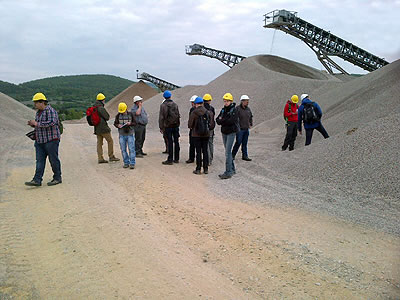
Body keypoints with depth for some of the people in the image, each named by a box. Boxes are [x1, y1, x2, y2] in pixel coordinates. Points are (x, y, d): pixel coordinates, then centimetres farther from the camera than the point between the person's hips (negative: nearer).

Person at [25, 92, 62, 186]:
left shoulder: (51, 111, -13)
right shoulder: (38, 112, 16)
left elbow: (51, 123, -27)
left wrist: (37, 123, -21)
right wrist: (32, 124, 4)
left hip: (51, 140, -8)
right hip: (40, 141, 9)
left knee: (53, 160, 2)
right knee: (39, 160, 3)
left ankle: (57, 178, 14)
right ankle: (37, 180, 2)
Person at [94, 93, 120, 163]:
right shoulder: (101, 108, -17)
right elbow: (107, 117, -16)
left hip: (97, 128, 9)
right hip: (103, 127, -8)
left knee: (99, 143, 7)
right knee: (110, 141, 2)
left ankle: (100, 158, 7)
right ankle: (111, 156, 5)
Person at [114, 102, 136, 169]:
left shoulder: (131, 114, -1)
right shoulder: (118, 115, 4)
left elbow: (135, 123, 2)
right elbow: (115, 123, 10)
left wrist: (130, 123, -18)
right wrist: (118, 125, -11)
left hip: (130, 134, -2)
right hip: (122, 135, 2)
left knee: (131, 149, -6)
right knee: (123, 150, 5)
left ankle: (132, 163, -1)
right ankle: (126, 163, 15)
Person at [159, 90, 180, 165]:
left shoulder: (163, 105, -6)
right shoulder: (175, 104, 7)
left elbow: (161, 117, -8)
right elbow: (178, 116, 9)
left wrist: (161, 127, -3)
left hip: (168, 126, -4)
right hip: (175, 125, 4)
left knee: (170, 142, -3)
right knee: (176, 141, 8)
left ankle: (170, 159, 0)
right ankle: (176, 159, 15)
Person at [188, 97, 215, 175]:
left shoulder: (193, 113, -11)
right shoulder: (208, 112, -1)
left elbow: (190, 125, -8)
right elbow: (212, 125, 0)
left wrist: (192, 127, 13)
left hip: (196, 135, -3)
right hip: (206, 135, 3)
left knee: (198, 152, 2)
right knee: (205, 151, 10)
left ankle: (198, 169, 6)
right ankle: (206, 169, 13)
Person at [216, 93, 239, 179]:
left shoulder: (233, 110, -10)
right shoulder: (223, 110, 10)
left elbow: (231, 121, -23)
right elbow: (217, 120, 2)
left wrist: (222, 120, -10)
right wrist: (226, 121, -15)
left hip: (231, 132, -7)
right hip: (224, 132, 7)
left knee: (227, 152, -13)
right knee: (228, 151, 14)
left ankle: (228, 172, -11)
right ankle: (232, 169, 26)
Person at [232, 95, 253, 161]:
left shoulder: (248, 109, 9)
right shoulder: (237, 108, -11)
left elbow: (251, 117, 25)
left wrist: (250, 124, 17)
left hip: (246, 129, 6)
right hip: (240, 129, -6)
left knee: (245, 143, 10)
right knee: (238, 142, -3)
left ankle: (245, 156, 16)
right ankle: (233, 155, 13)